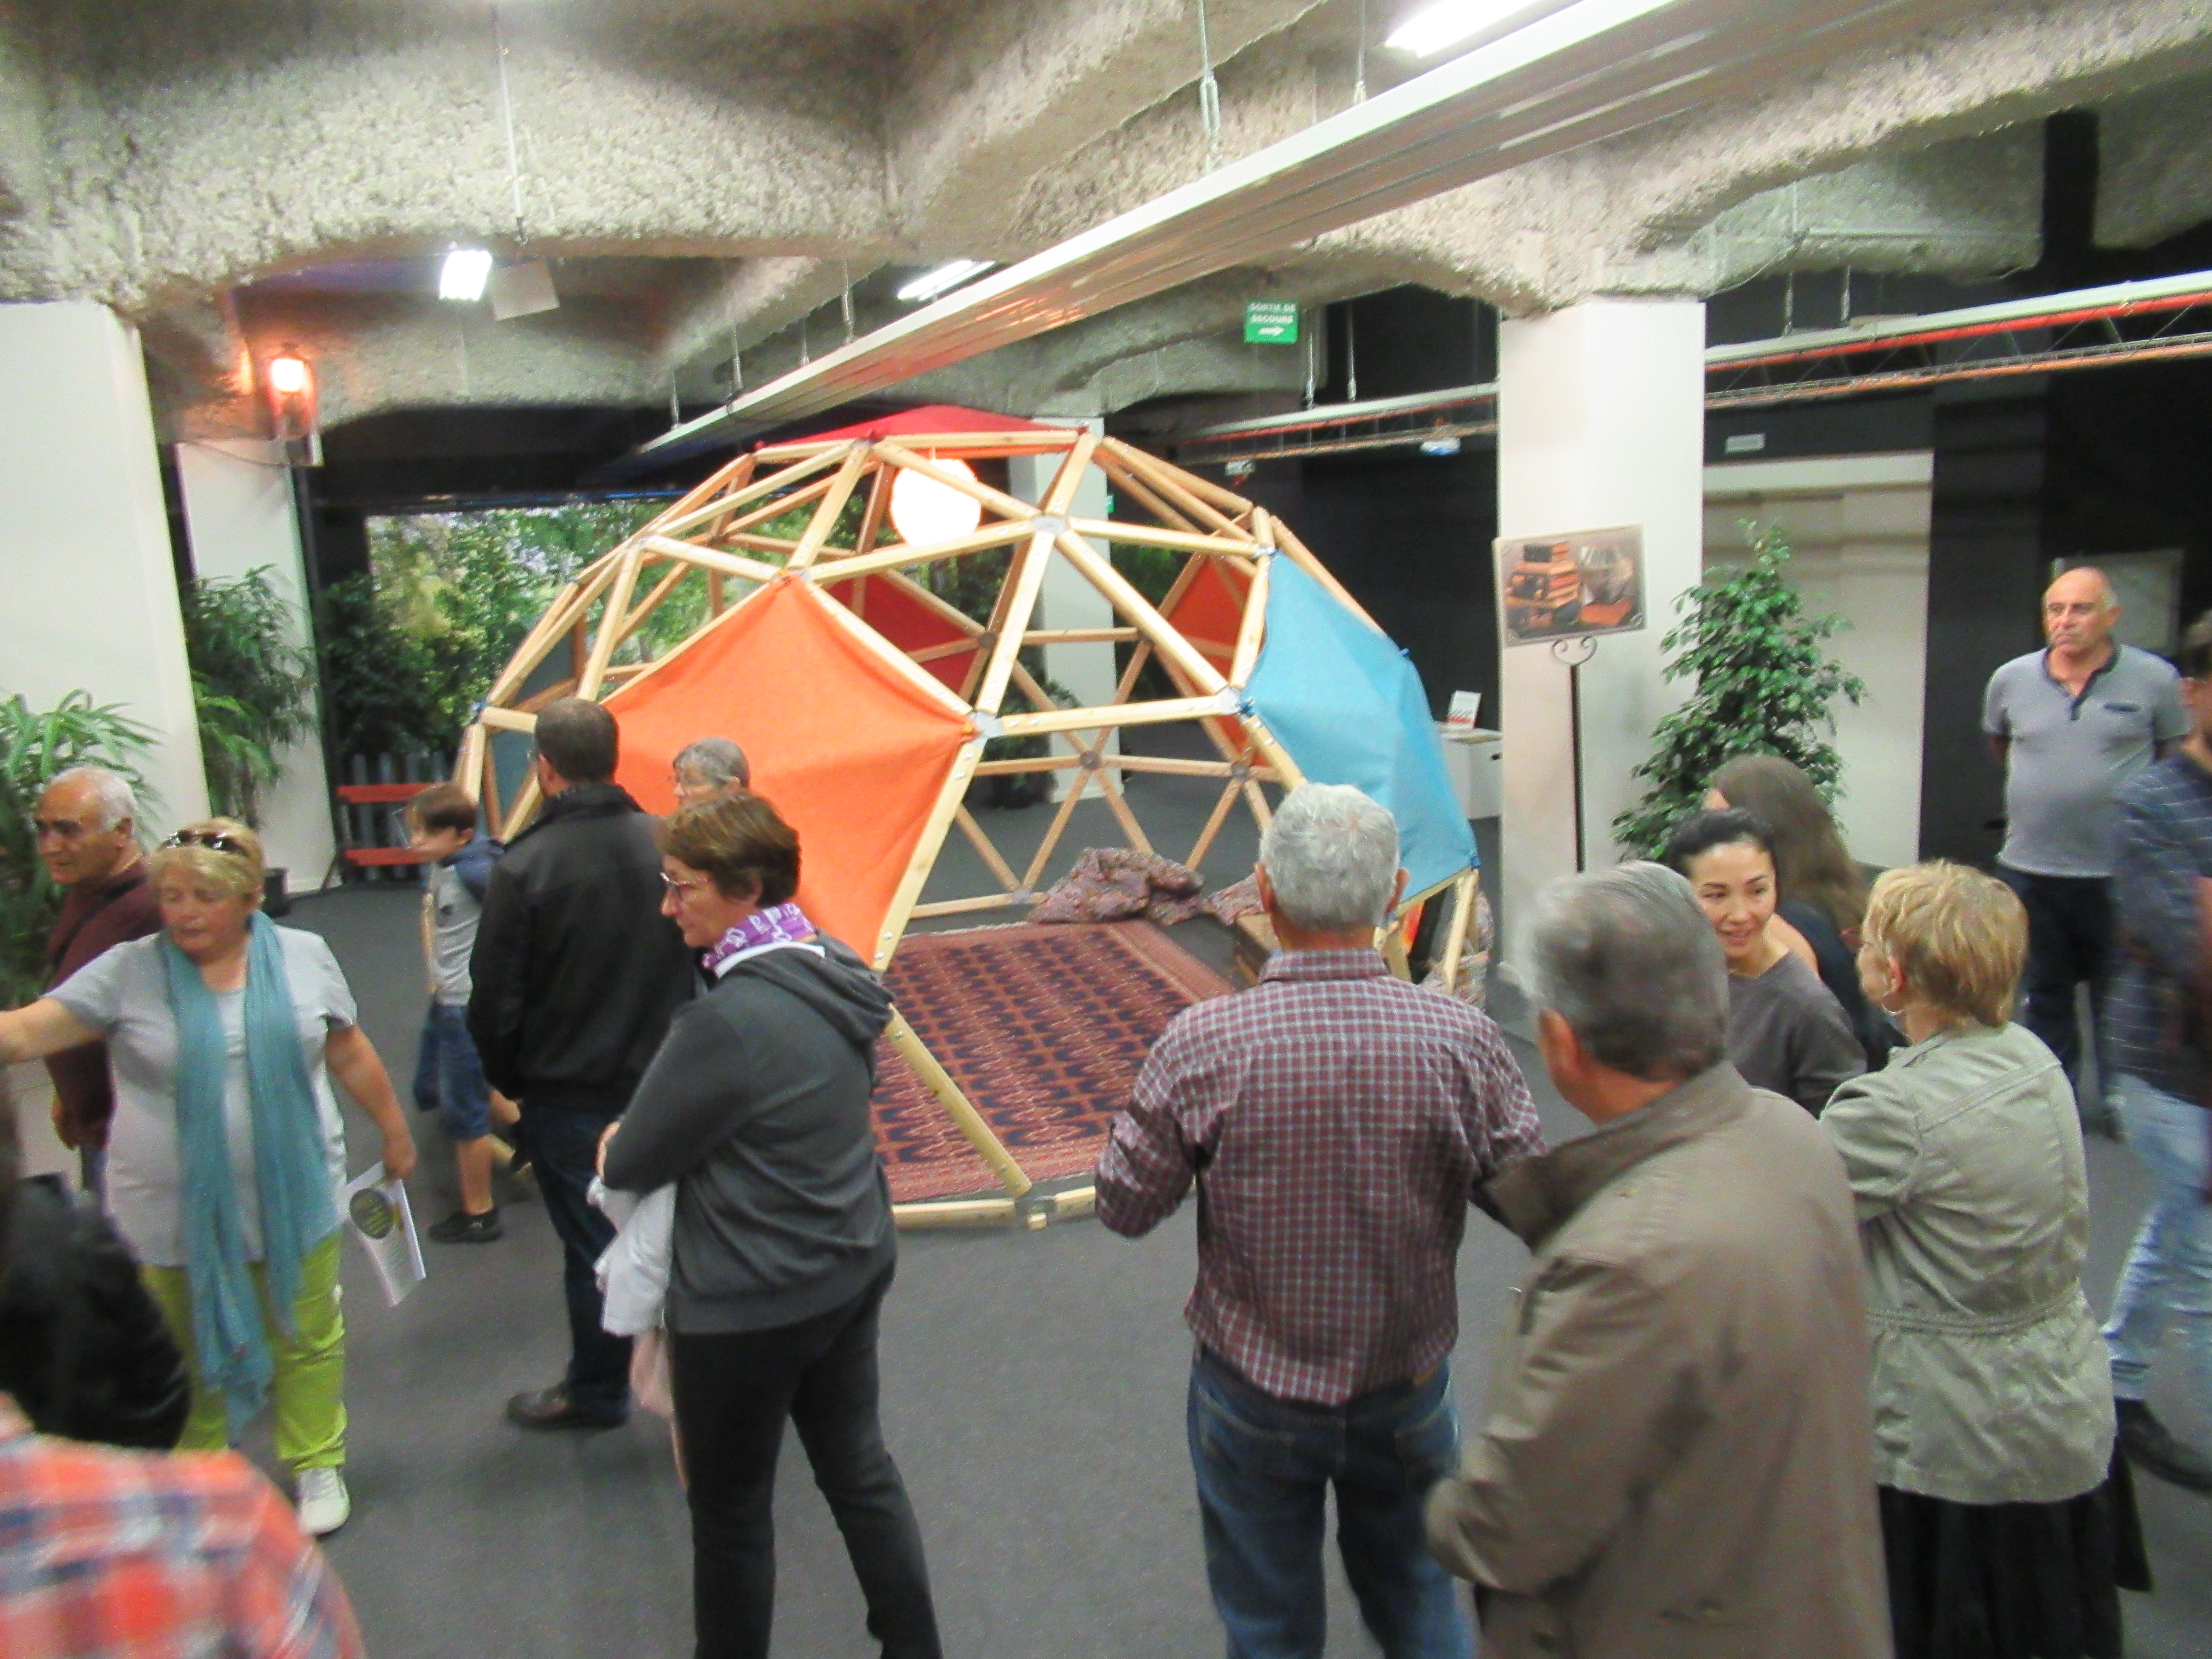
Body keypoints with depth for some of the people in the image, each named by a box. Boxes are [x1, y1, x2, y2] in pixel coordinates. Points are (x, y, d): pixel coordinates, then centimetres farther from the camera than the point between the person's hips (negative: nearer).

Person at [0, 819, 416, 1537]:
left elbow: (350, 1053, 7)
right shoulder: (127, 973, -7)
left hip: (293, 1200, 1)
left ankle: (318, 1465, 34)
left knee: (307, 1341, 13)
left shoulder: (305, 957, -2)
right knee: (190, 1354, 15)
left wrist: (394, 1131, 14)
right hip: (174, 1215, 0)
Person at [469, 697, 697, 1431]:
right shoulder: (668, 846, -7)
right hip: (665, 1086, 4)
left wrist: (509, 1081, 6)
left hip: (567, 1096, -3)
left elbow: (494, 1000, -11)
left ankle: (596, 1392, 27)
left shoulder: (524, 868, -17)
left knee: (590, 1245, 10)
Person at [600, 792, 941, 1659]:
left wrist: (614, 1148, 5)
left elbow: (630, 1164, -17)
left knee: (730, 1508, 14)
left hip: (751, 1302, -8)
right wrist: (637, 1145, 5)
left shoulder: (731, 1018, -27)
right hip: (855, 1266, 8)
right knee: (860, 1468, 21)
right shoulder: (834, 971, -1)